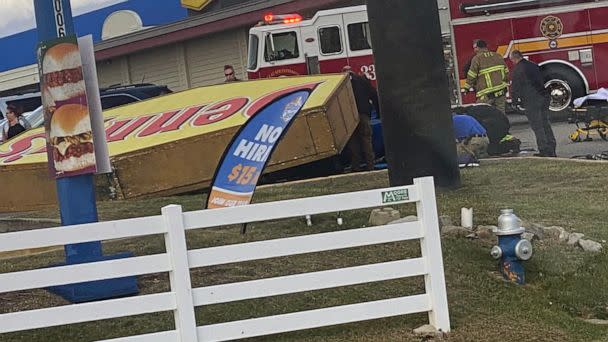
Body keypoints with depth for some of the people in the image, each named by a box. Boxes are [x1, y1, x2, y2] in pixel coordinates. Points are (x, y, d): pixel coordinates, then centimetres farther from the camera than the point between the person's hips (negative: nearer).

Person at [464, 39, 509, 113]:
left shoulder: (477, 59, -7)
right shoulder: (498, 56, 11)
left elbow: (471, 76, -8)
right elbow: (506, 72, 15)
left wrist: (467, 87, 4)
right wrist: (506, 83, 27)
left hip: (487, 94, -6)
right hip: (501, 92, 6)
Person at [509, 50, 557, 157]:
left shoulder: (517, 70, -6)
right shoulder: (534, 66, 16)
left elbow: (515, 88, -4)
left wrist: (516, 100, 10)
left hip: (531, 101, -7)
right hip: (544, 97, 7)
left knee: (537, 126, -2)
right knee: (546, 125, 12)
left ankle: (544, 150, -4)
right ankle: (551, 151, 13)